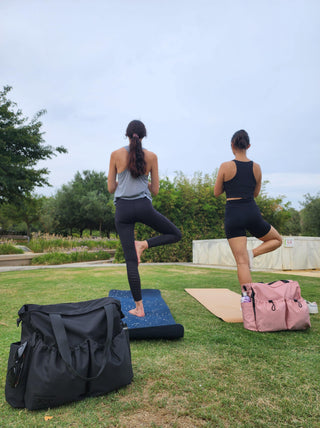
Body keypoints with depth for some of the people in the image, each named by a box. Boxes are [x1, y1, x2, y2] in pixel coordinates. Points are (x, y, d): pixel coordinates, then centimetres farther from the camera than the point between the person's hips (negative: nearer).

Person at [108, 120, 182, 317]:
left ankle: (139, 307, 8)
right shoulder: (151, 156, 4)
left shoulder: (116, 155, 5)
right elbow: (155, 190, 7)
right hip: (143, 206, -1)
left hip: (123, 208, 2)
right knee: (176, 234, 21)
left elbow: (111, 188, 7)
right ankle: (143, 244, -2)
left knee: (131, 260, 4)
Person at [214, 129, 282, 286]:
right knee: (277, 240, 27)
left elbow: (217, 193, 4)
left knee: (242, 262, 0)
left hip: (233, 214, -1)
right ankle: (252, 253, 2)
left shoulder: (226, 166, -5)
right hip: (252, 213, 2)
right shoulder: (256, 167, 5)